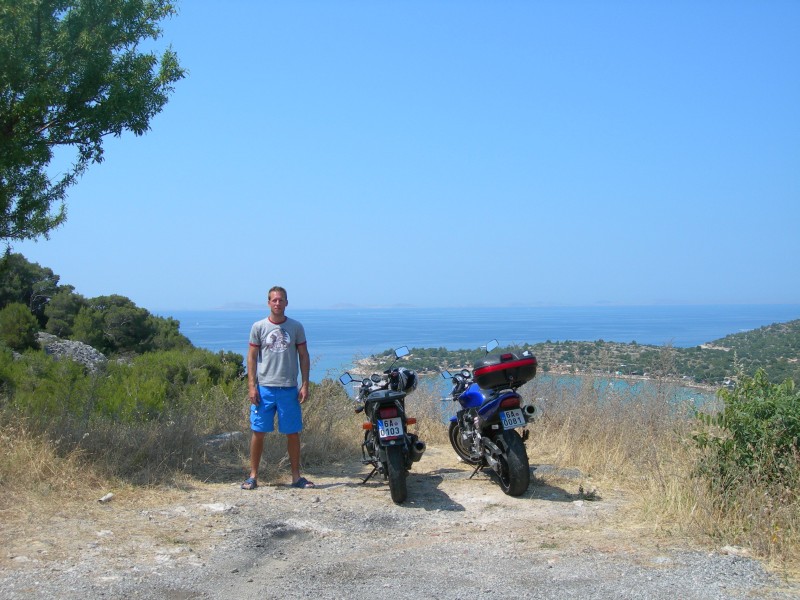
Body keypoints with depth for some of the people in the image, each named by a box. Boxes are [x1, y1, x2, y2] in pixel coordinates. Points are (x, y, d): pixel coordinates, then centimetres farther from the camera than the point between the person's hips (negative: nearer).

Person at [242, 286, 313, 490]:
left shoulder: (296, 327, 5)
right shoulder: (258, 327, 3)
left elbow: (303, 356, 7)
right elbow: (252, 358, 4)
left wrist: (305, 385, 0)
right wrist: (252, 386, -4)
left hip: (289, 389, 1)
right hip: (264, 388, -1)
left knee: (293, 433, 5)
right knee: (258, 432, 2)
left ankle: (296, 476, 15)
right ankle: (253, 475, 11)